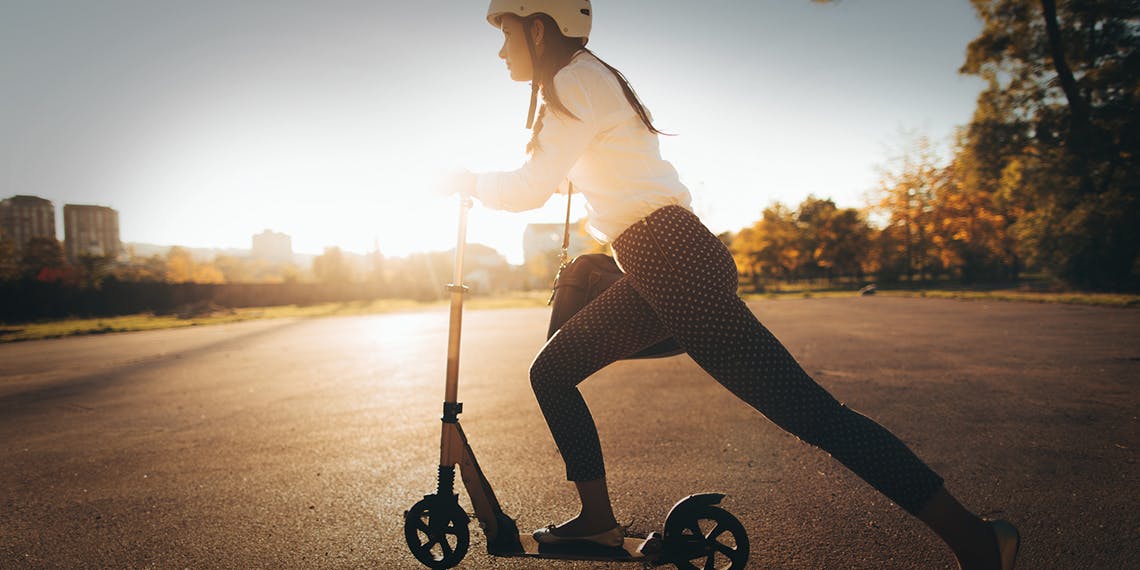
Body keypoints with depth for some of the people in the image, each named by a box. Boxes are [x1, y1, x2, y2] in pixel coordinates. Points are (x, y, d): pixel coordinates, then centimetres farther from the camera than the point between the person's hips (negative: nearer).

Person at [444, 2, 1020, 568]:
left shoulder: (577, 81, -6)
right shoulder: (586, 83, 23)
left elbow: (530, 189, -11)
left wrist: (467, 180, 6)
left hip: (675, 263, -10)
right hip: (656, 270, 10)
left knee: (810, 412, -10)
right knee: (551, 372, 12)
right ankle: (598, 520, 20)